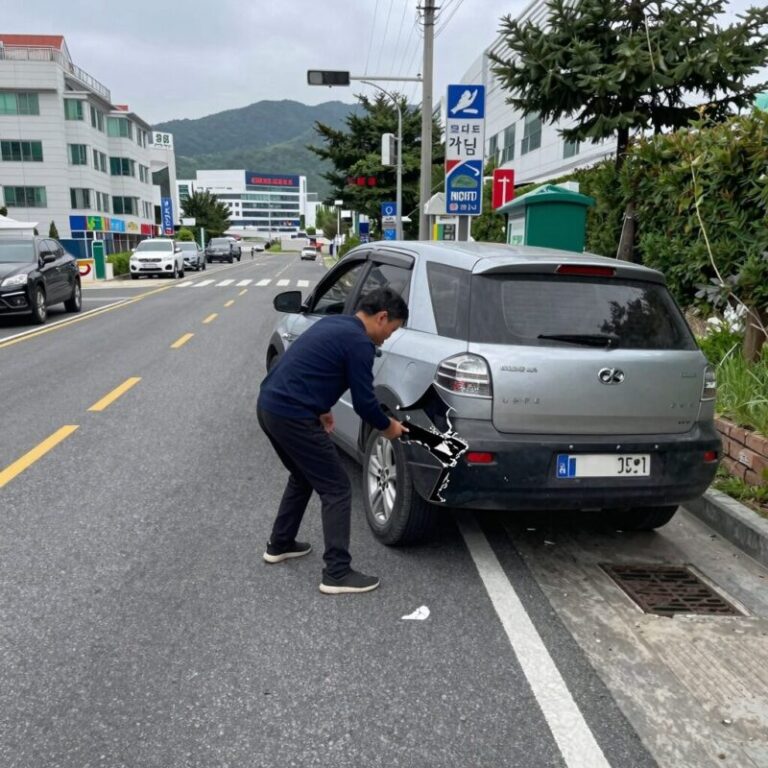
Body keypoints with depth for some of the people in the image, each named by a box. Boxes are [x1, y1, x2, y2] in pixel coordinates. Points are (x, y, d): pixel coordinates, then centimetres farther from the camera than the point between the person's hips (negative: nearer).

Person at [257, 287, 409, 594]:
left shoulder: (332, 323, 17)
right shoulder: (360, 343, -11)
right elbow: (364, 402, -8)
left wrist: (321, 410, 30)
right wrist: (387, 427, 9)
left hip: (269, 405, 10)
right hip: (292, 416, -10)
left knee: (303, 477, 27)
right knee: (336, 490, 0)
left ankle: (279, 545, 38)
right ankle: (337, 574, 3)